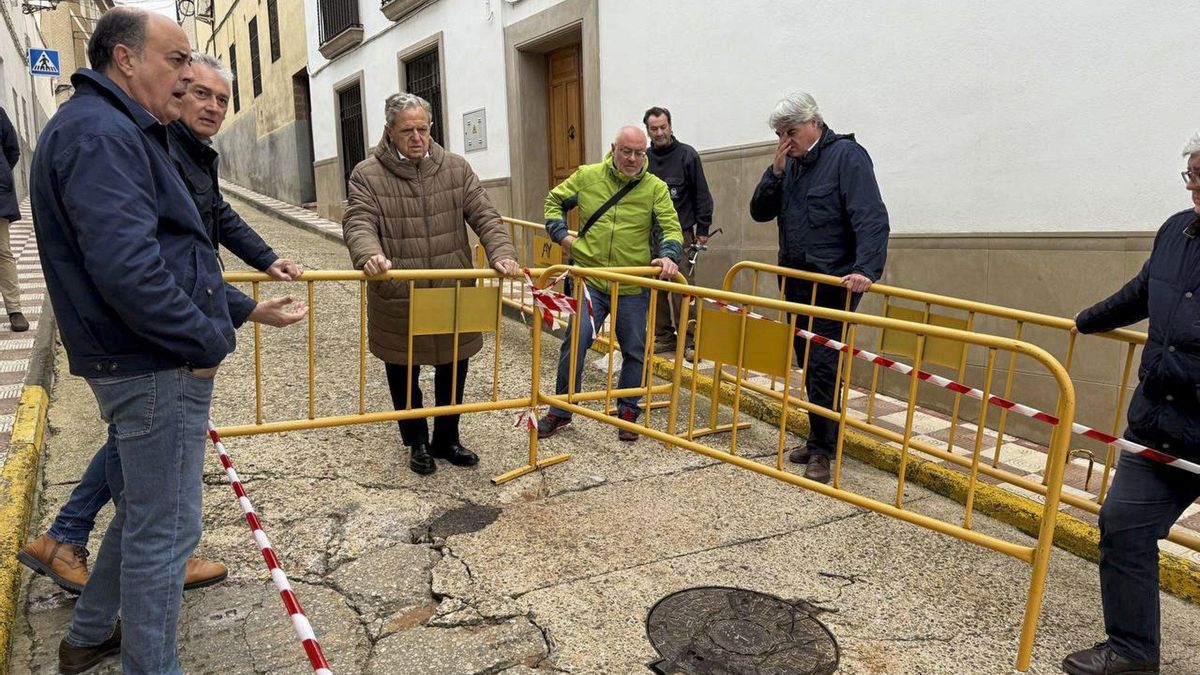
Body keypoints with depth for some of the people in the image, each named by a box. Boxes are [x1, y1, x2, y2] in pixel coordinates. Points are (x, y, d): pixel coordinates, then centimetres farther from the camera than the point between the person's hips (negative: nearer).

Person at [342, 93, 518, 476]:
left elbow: (484, 216, -1)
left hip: (453, 295, 2)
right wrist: (370, 255, -36)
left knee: (453, 375, 14)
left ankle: (446, 440, 35)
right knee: (404, 378, 13)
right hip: (398, 302, -2)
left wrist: (501, 253, -18)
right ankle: (417, 443, 33)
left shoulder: (456, 169, 4)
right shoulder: (367, 175, -3)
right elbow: (358, 223, -14)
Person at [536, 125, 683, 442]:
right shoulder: (586, 176, 3)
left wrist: (669, 255, -26)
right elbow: (555, 200, 17)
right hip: (590, 281, 0)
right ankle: (560, 411, 15)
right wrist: (561, 234, 3)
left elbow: (670, 228, -6)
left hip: (633, 288, 0)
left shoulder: (655, 188, -1)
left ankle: (627, 412, 29)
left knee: (634, 351, 10)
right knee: (574, 344, -2)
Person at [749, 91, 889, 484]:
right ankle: (821, 439, 24)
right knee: (809, 364, 12)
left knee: (822, 364, -7)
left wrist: (866, 269, -32)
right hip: (796, 281, 7)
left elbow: (871, 218, -19)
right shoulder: (790, 163, 12)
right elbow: (759, 213, 8)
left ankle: (822, 449, 4)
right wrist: (776, 172, -6)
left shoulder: (846, 155, -10)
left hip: (833, 283, -7)